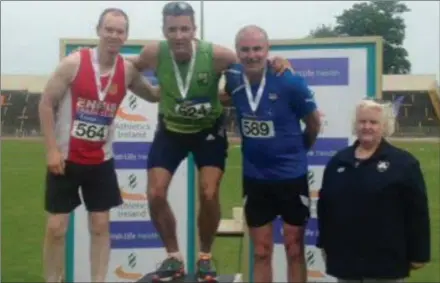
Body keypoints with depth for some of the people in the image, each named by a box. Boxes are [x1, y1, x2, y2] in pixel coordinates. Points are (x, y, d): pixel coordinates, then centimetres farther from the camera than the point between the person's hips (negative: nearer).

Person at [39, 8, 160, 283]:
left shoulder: (128, 71, -4)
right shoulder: (74, 62, -14)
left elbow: (155, 96, 11)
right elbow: (46, 104, -9)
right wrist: (52, 150, -13)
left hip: (101, 160, 3)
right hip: (65, 157, -3)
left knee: (101, 225, 7)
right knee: (57, 228, 2)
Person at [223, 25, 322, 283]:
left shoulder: (290, 82, -18)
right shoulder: (233, 78, -7)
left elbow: (314, 123, -3)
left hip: (291, 176, -3)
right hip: (254, 178, 3)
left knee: (294, 251, 10)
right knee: (261, 253, 12)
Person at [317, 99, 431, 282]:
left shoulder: (403, 162, -6)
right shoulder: (338, 161, 8)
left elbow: (417, 212, -7)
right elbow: (324, 205, 13)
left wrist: (418, 253, -8)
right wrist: (324, 244, 13)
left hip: (386, 259, -4)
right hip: (345, 257, 5)